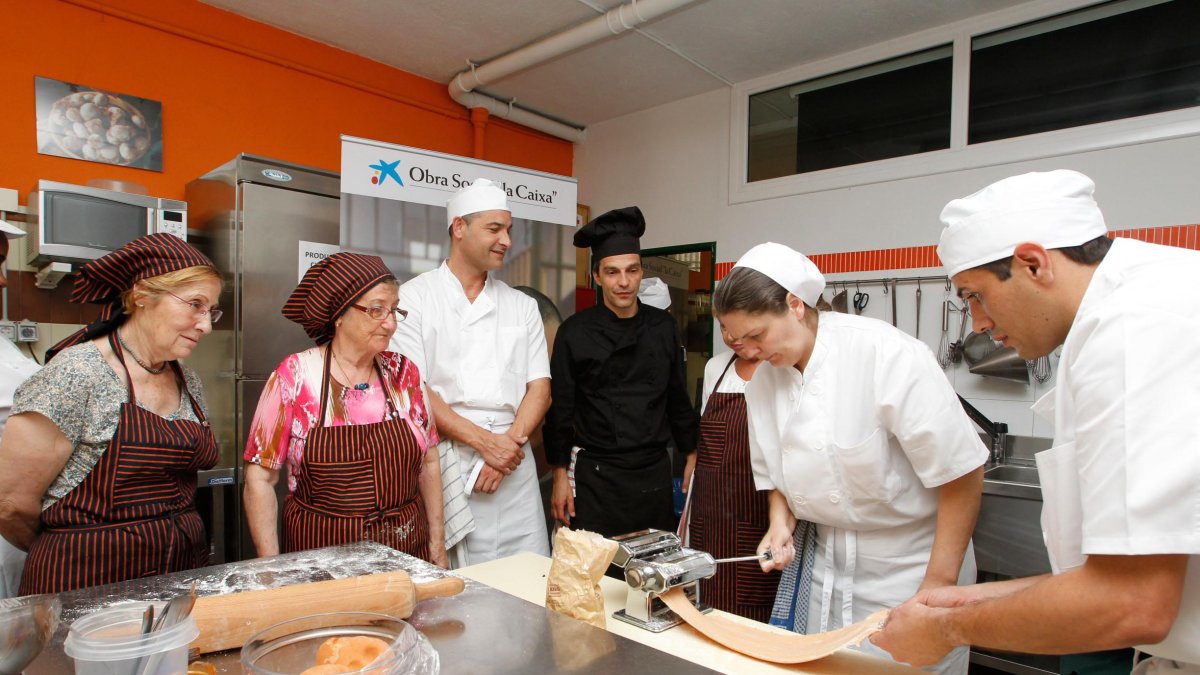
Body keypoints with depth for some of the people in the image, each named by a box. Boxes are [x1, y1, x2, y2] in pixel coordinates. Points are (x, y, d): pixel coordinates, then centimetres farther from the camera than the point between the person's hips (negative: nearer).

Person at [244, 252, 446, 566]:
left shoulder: (403, 372, -2)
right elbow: (260, 478, -6)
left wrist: (436, 540, 5)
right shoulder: (295, 376, -10)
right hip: (322, 552, -2)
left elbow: (428, 462, 6)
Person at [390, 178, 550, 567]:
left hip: (513, 466, 4)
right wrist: (484, 441, -14)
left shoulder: (522, 306, 12)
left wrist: (512, 441, -9)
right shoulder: (415, 298, -1)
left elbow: (540, 386, 7)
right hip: (443, 465, -3)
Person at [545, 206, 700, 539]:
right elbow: (560, 409, -3)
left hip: (655, 473, 3)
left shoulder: (663, 327, 3)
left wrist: (692, 456, 10)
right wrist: (560, 475, -4)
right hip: (596, 473, -3)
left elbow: (678, 397, 10)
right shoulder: (575, 332, -6)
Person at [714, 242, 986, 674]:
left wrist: (939, 585, -16)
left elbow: (961, 472, -18)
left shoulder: (887, 354, -23)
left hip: (910, 564, -5)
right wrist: (781, 525, -8)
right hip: (829, 563, 5)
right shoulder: (764, 379, -4)